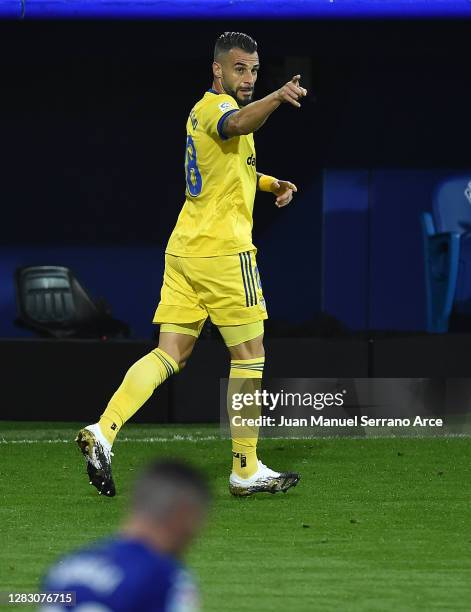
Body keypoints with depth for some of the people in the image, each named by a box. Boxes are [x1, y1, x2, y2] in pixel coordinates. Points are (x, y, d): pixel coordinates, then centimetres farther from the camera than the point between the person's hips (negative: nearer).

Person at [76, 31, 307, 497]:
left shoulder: (204, 110, 18)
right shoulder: (215, 106, -11)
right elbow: (237, 124, -38)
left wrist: (272, 184, 24)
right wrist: (277, 98, -56)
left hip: (183, 249, 9)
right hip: (223, 250, -9)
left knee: (170, 355, 4)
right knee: (249, 354, 2)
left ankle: (103, 431, -14)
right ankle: (246, 470, 6)